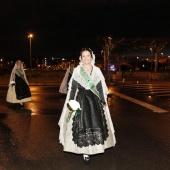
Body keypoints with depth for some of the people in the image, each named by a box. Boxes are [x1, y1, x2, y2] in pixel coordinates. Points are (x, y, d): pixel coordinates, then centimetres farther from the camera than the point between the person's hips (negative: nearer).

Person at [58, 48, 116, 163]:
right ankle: (85, 151, 4)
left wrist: (103, 102, 5)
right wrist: (71, 102, -6)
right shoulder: (77, 70, 0)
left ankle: (94, 146, 23)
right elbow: (73, 87, 1)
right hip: (81, 100, -2)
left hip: (94, 100, 2)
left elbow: (100, 88, 7)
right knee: (82, 125, -5)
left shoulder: (97, 70, 5)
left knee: (96, 124, 2)